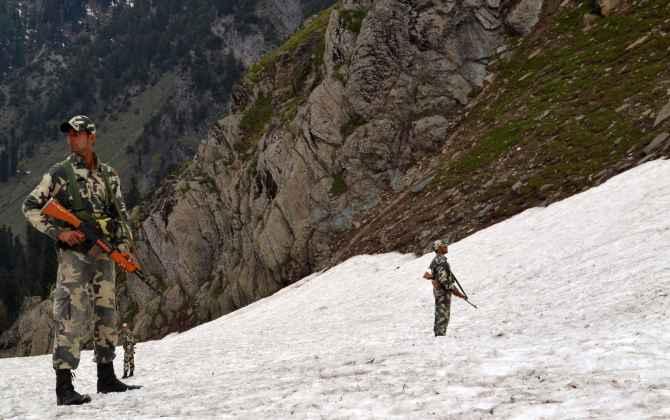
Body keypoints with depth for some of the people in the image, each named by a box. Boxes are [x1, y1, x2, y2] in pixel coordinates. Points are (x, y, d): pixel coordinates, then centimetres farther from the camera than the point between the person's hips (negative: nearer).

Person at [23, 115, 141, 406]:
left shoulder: (108, 174, 12)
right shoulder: (59, 173, -1)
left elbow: (121, 213, 18)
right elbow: (30, 207, -2)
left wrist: (124, 244, 4)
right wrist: (58, 231, -13)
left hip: (104, 253, 5)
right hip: (73, 252, -5)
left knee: (106, 314, 10)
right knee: (72, 317, -11)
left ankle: (107, 378, 21)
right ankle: (64, 387, -9)